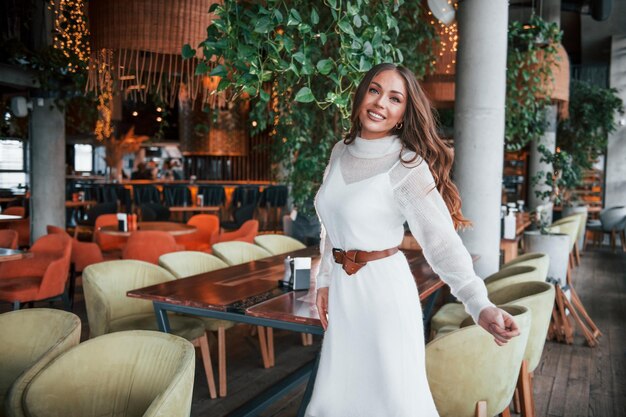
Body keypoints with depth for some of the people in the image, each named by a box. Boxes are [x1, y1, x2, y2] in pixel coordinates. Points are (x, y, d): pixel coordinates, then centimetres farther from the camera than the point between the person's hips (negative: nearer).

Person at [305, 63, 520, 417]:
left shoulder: (408, 166, -15)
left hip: (384, 288, -6)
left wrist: (480, 305, -38)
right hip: (343, 290, 6)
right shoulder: (341, 152, 4)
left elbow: (441, 238, -25)